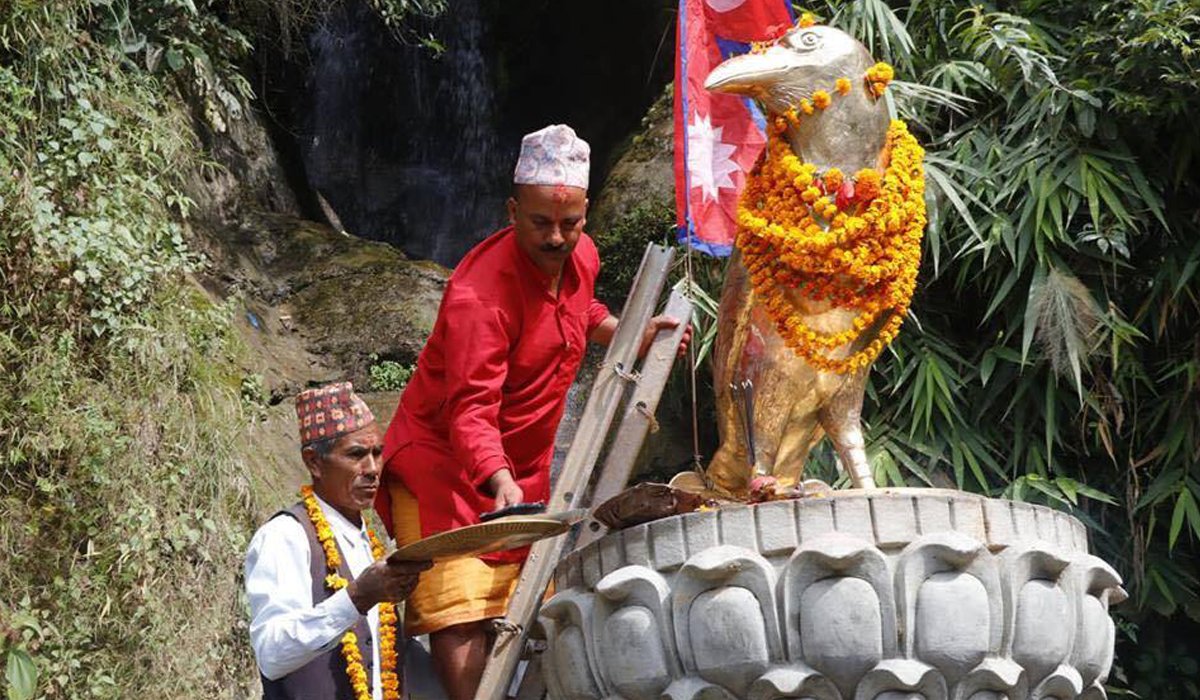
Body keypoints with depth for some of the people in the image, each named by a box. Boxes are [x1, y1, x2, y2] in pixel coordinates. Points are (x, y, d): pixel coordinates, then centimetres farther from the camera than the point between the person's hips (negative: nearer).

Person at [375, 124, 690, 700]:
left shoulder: (581, 256, -2)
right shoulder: (479, 291, -28)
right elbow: (470, 410, -34)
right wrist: (498, 481, -49)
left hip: (523, 467, 8)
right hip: (446, 463, -8)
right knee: (460, 610, -15)